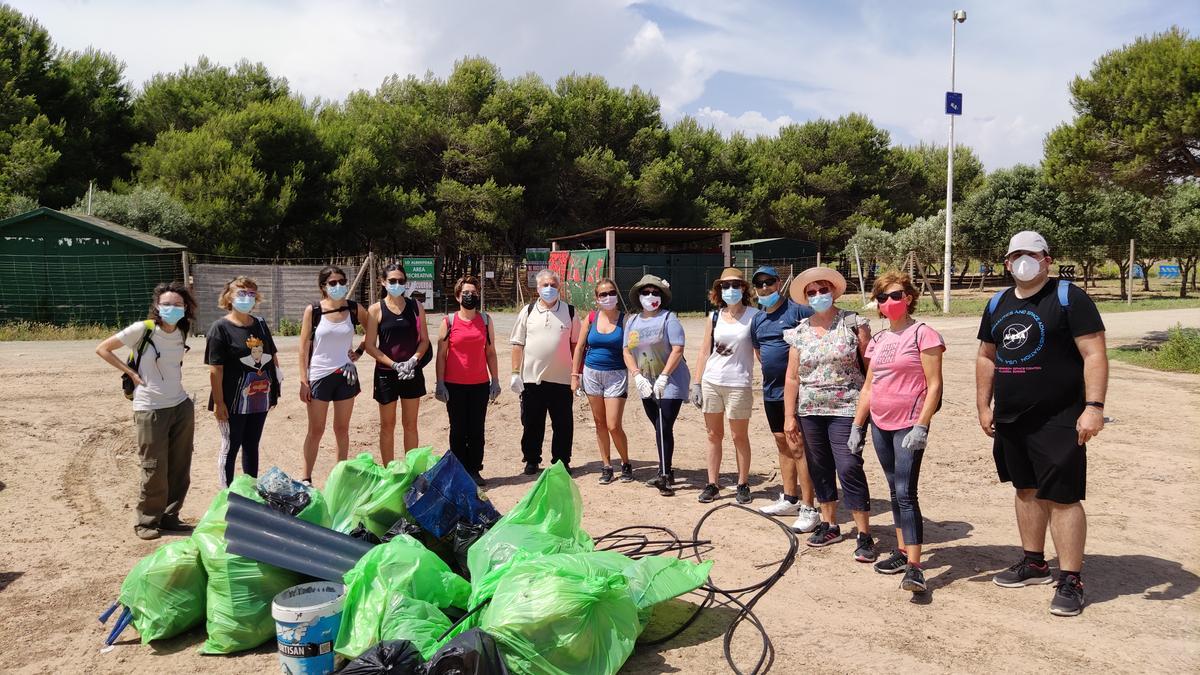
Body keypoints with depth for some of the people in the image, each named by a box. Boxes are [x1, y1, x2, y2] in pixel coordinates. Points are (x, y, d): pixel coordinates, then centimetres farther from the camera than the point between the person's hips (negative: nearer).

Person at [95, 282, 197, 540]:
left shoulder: (181, 333, 6)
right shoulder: (142, 329, -11)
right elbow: (102, 348, -3)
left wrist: (173, 382, 11)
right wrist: (131, 373, -7)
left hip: (181, 406, 5)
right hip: (150, 409, -5)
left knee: (180, 468, 9)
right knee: (155, 470, -1)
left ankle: (169, 516, 23)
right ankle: (147, 521, 16)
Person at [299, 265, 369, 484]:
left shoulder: (355, 309, 0)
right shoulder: (313, 311, -6)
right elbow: (304, 347, -4)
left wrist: (360, 351, 2)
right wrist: (303, 381, -7)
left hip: (345, 375, 2)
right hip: (319, 376, -2)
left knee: (342, 429, 10)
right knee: (316, 431, 3)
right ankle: (306, 478, 14)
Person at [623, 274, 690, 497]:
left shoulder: (668, 318, -7)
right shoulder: (632, 322, 10)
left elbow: (677, 349, -15)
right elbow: (627, 352, 8)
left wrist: (663, 377, -21)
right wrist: (637, 376, -8)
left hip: (670, 383, -6)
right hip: (647, 385, 6)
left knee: (664, 428, -10)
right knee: (659, 429, 13)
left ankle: (664, 475, -4)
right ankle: (666, 472, 23)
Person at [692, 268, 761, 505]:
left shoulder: (754, 315, -3)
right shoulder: (715, 316, 7)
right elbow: (705, 352, 9)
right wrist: (697, 384, 5)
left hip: (738, 384, -3)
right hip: (711, 382, 4)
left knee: (739, 436, 5)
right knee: (714, 435, 10)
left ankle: (743, 484, 18)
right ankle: (712, 484, 18)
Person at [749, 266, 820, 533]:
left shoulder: (798, 311, -10)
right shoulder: (758, 319, 13)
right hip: (771, 390, 8)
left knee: (797, 446, -9)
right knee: (782, 444, 16)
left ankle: (808, 509, -4)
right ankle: (790, 499, 27)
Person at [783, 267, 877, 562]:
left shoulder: (853, 323, -3)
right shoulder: (801, 331, 8)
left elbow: (870, 365, -3)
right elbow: (792, 377, 9)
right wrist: (789, 416, 6)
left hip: (845, 409, -4)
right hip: (809, 411, 5)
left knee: (849, 468, -10)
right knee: (820, 469, 11)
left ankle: (864, 535, -1)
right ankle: (829, 525, 26)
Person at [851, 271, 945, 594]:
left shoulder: (922, 333, -7)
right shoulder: (878, 340, 12)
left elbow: (934, 386, -11)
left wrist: (921, 426, -18)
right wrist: (857, 426, 13)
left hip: (909, 426, -6)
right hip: (881, 425, 7)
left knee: (906, 492, -12)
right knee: (895, 490, 13)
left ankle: (914, 567, -12)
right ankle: (902, 551, 22)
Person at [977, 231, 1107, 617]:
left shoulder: (1068, 297, -7)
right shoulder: (998, 304, 12)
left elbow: (1094, 354, -12)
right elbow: (986, 357, 19)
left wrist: (1094, 406, -20)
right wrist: (984, 405, 14)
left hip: (1058, 421, -6)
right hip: (1009, 420, 7)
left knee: (1061, 497, -5)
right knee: (1027, 490, 16)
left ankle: (1070, 581, 5)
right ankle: (1034, 564, 30)